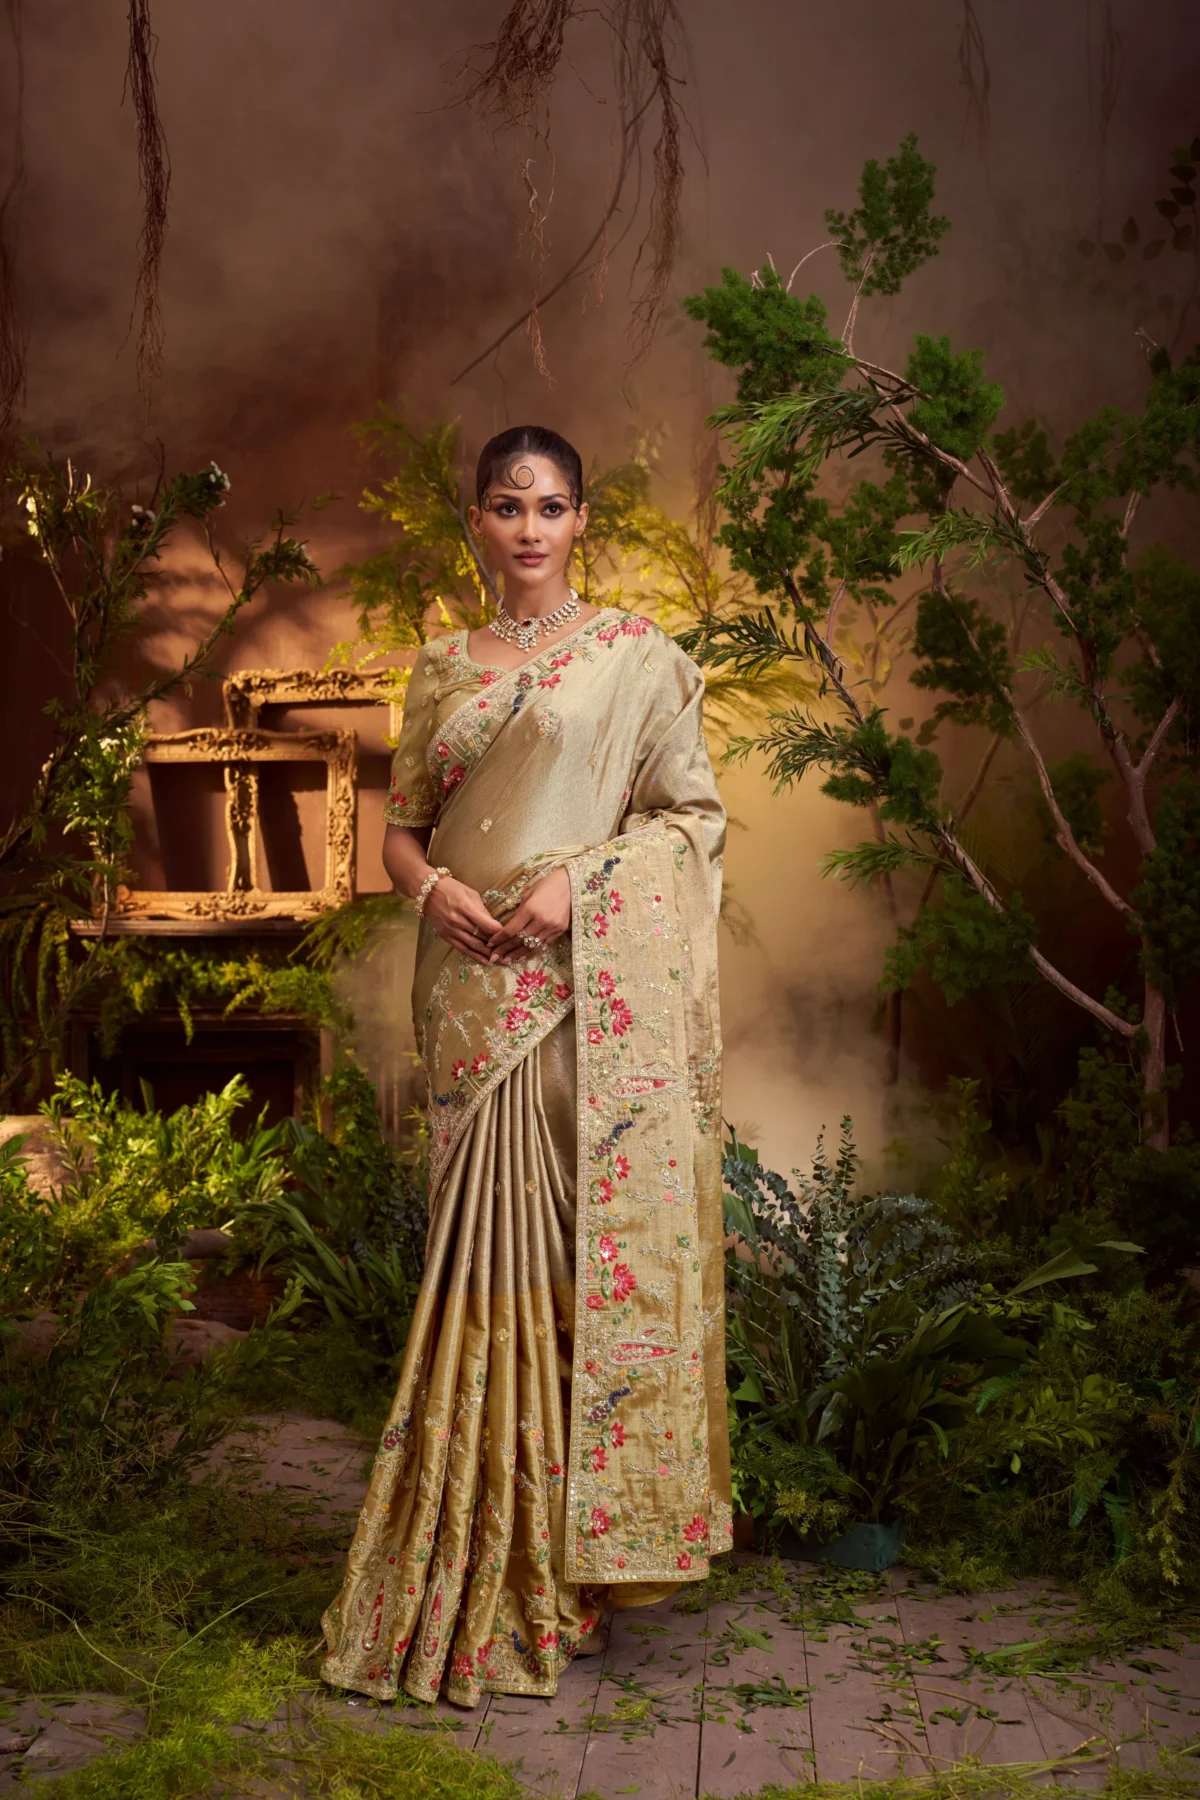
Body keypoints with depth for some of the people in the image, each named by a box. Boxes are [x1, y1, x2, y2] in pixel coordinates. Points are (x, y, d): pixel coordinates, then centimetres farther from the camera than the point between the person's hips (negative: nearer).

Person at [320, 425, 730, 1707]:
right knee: (489, 1248, 5)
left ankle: (581, 1542, 8)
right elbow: (399, 823, 17)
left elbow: (696, 812, 1)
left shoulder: (633, 654, 4)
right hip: (478, 988, 4)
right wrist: (432, 886, -4)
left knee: (596, 1238, -3)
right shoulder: (444, 667, 16)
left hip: (597, 989, -3)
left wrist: (580, 879, -13)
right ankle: (492, 1559, 16)